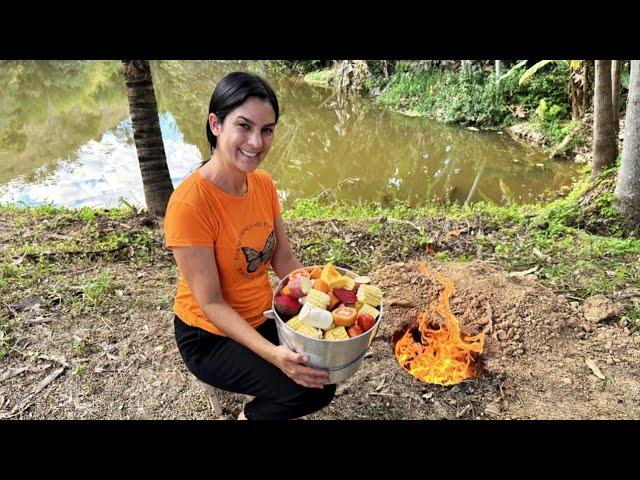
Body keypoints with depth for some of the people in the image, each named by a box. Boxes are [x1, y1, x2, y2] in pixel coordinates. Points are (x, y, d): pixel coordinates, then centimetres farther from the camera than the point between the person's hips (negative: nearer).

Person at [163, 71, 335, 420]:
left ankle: (261, 404, 21)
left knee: (323, 374, -6)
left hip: (261, 319, 6)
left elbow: (283, 259, 0)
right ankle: (252, 415, 12)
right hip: (210, 337, -6)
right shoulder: (189, 203, -26)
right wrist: (271, 353, -32)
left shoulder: (264, 183, -5)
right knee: (308, 390, -18)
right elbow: (211, 303, -23)